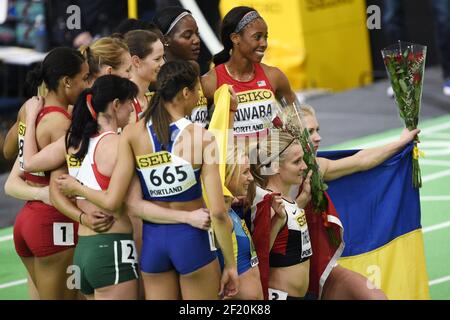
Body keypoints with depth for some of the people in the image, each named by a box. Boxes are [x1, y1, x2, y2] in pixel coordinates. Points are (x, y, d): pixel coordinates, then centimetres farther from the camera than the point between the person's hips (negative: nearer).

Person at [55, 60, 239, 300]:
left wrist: (76, 188, 9)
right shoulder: (202, 138, -12)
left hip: (152, 238, 3)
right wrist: (230, 264, -5)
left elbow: (112, 202, -10)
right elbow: (217, 211, -15)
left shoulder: (132, 134, -6)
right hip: (191, 237, -3)